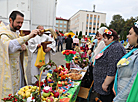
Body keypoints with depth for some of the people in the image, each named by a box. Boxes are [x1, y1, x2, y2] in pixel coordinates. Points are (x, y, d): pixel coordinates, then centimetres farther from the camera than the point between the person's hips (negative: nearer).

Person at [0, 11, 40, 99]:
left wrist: (23, 48, -5)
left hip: (19, 70, 8)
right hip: (9, 72, -8)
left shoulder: (16, 34, 13)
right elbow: (10, 45, -37)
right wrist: (29, 36, -44)